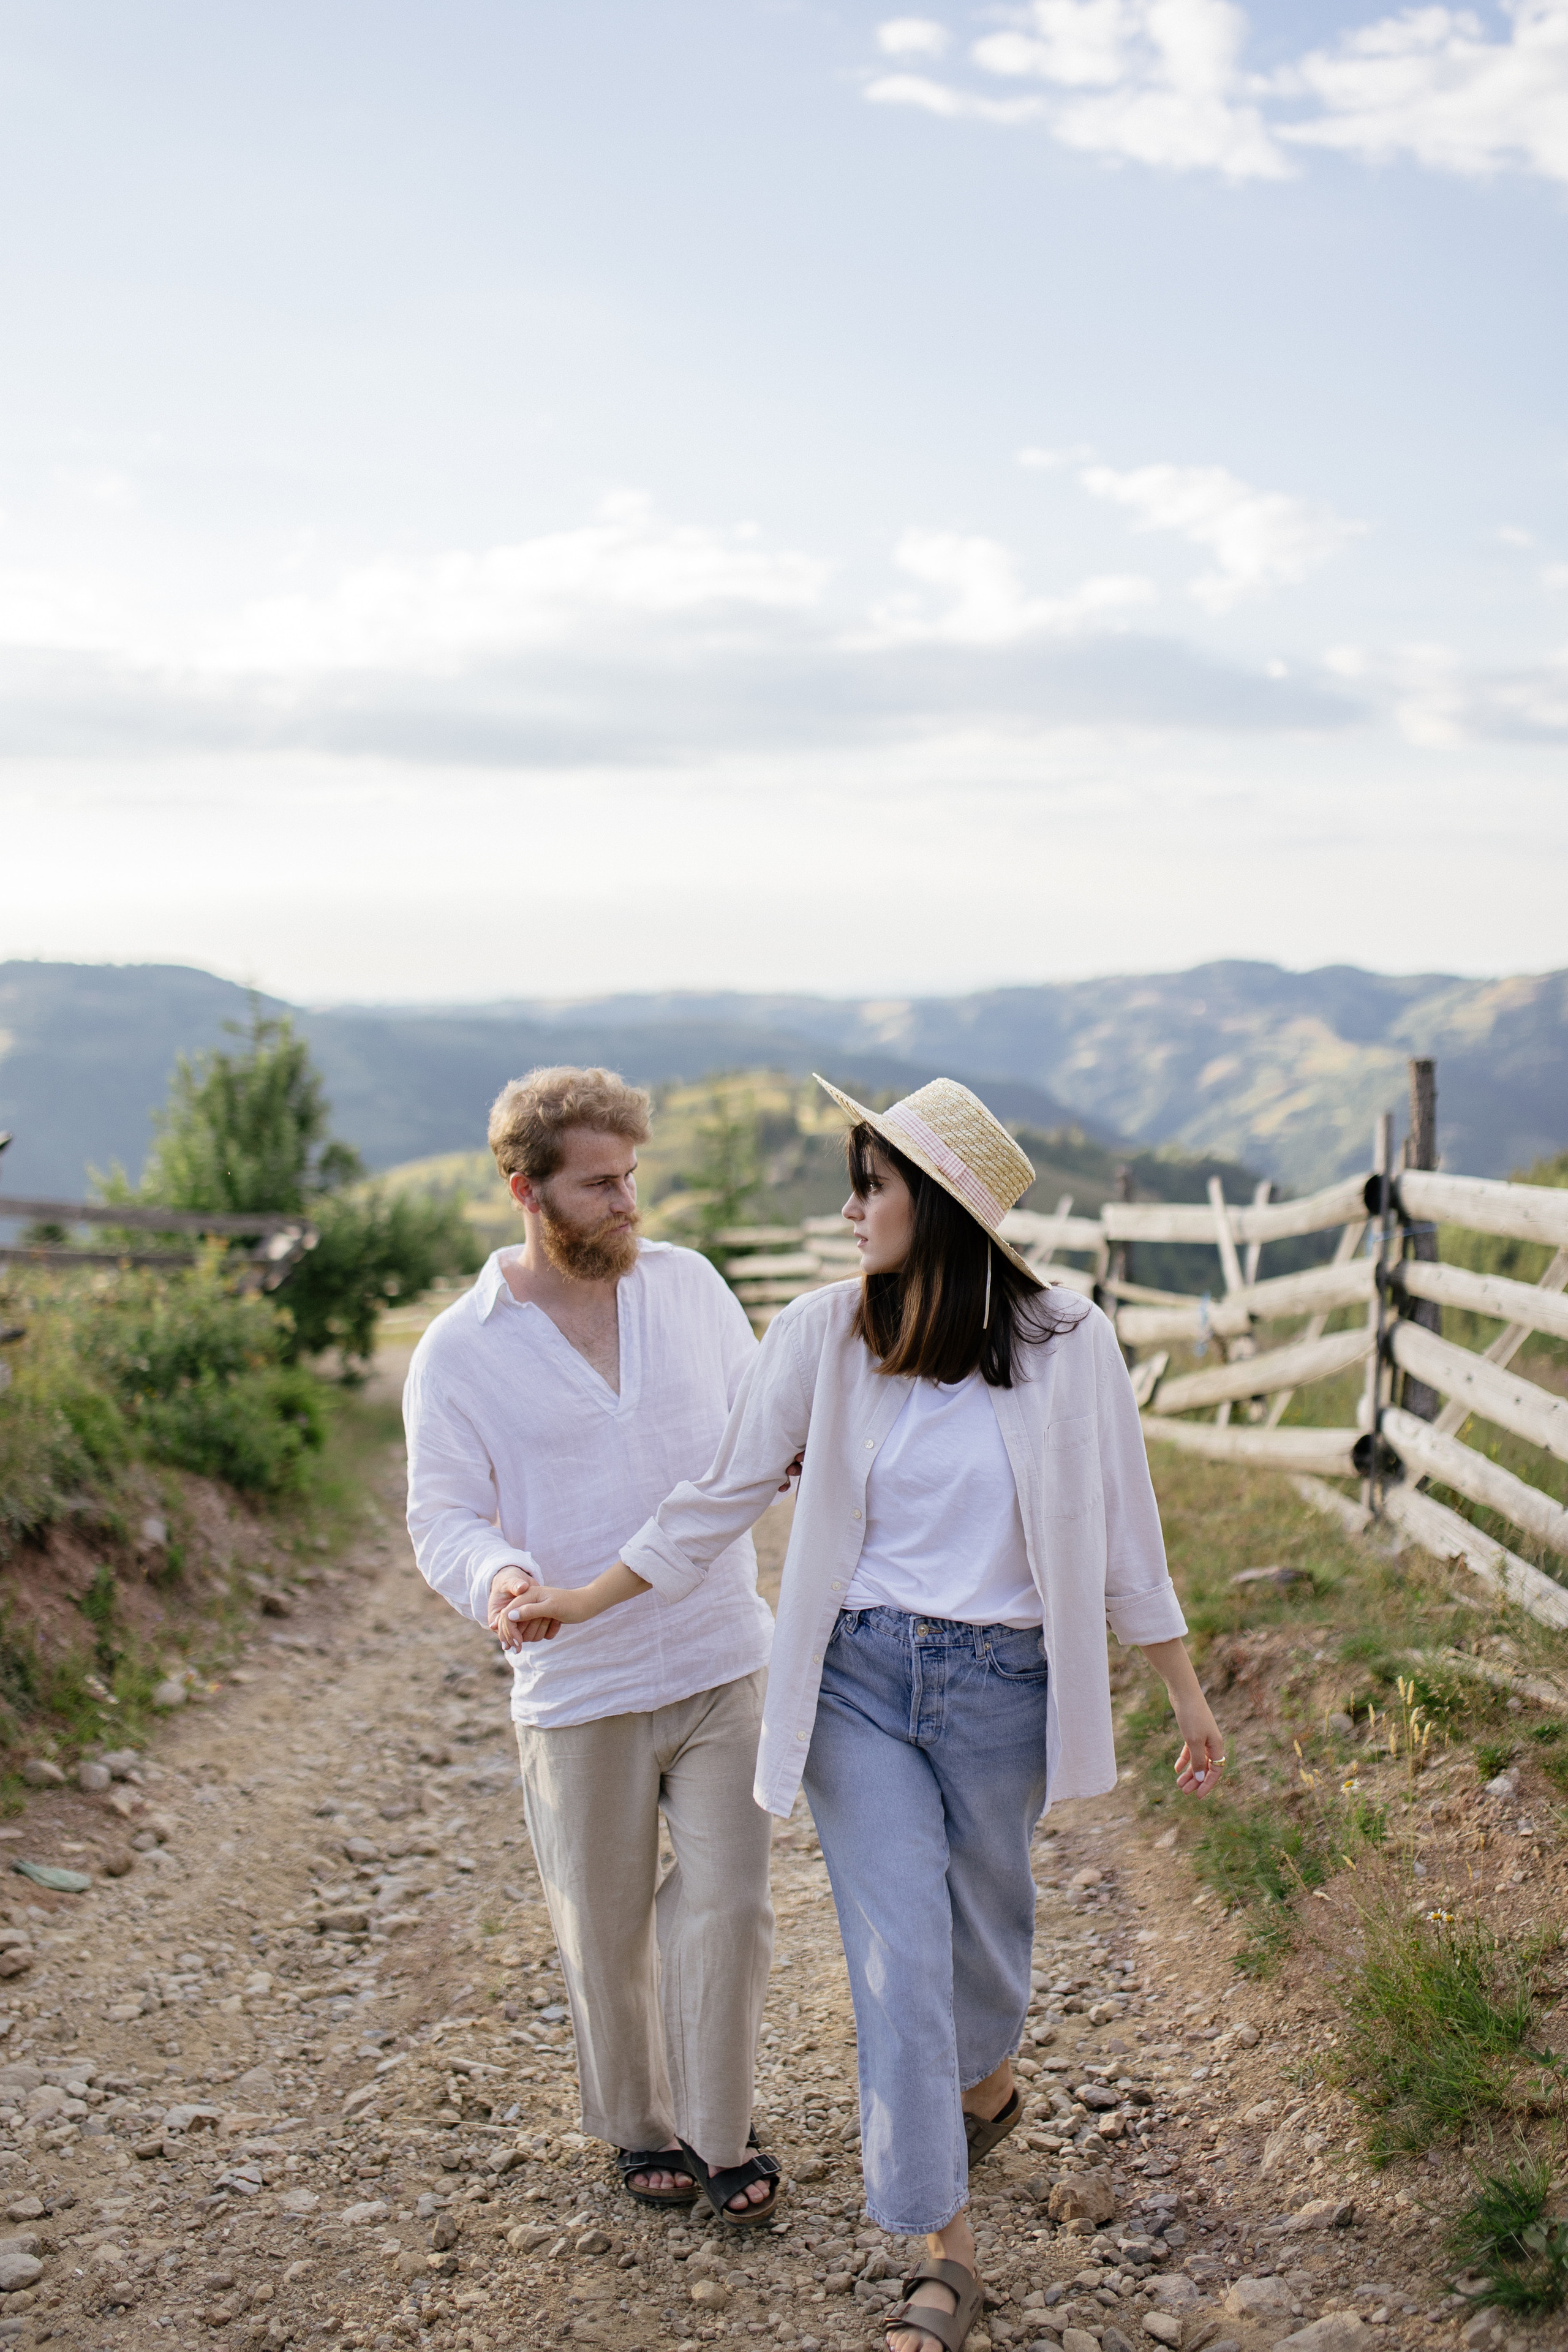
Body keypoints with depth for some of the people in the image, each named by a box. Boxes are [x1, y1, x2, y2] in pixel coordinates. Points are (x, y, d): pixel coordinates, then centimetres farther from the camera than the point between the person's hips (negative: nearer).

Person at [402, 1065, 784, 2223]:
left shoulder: (688, 1283, 2)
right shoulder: (460, 1353, -8)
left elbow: (756, 1413, 15)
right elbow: (444, 1513, -7)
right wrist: (495, 1575, -29)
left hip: (726, 1663, 2)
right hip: (580, 1690, -2)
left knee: (728, 1905, 5)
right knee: (607, 1929, 11)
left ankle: (720, 2131, 25)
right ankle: (637, 2126, 35)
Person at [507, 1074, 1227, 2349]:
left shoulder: (1066, 1344, -8)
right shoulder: (824, 1335, -4)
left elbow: (1123, 1530, 0)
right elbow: (725, 1495, 4)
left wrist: (1188, 1694, 4)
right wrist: (585, 1600, 4)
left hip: (1000, 1688, 0)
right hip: (859, 1680, 1)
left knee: (983, 1923, 18)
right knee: (897, 1954, -3)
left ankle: (984, 2079, 53)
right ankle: (946, 2247, 11)